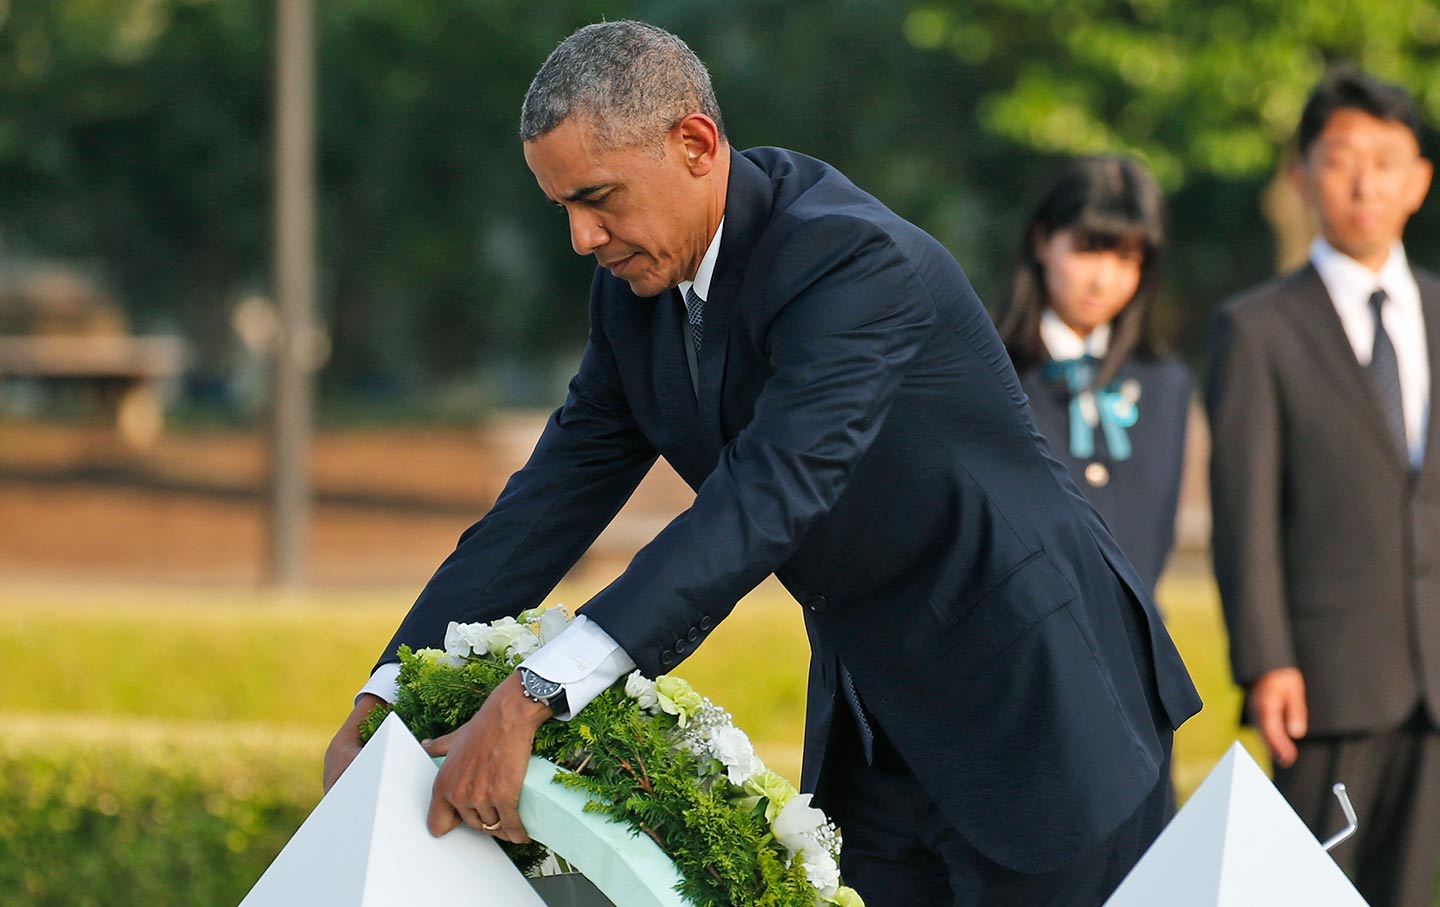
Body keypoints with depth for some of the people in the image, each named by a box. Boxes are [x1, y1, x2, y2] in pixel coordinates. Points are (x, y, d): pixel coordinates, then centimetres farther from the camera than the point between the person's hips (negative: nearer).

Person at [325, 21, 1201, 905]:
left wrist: (532, 697, -44)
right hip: (873, 728, 8)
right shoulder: (637, 288, 0)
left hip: (1039, 701, -8)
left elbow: (767, 501, -37)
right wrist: (385, 699, -8)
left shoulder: (852, 261, -27)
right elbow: (557, 500, 3)